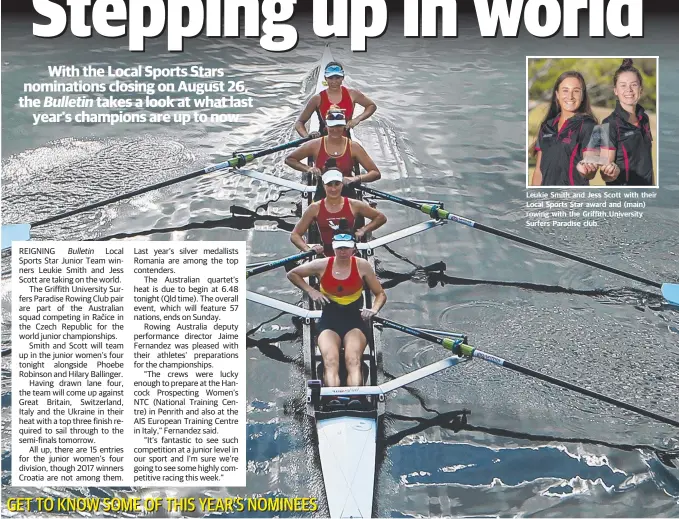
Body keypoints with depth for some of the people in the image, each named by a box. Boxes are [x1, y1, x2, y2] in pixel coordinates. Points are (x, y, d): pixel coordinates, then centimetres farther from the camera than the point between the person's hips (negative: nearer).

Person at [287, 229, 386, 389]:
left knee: (354, 361, -31)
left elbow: (380, 294, 11)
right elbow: (292, 274, 17)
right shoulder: (322, 265, 2)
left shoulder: (362, 265, 1)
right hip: (329, 321, 0)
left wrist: (374, 310, -9)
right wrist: (310, 291, 3)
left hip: (355, 320, 0)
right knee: (330, 362, -30)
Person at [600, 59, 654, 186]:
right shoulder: (610, 124, -17)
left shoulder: (644, 118, 1)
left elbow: (646, 159, 11)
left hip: (646, 183, 5)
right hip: (622, 185, -5)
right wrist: (612, 172, -38)